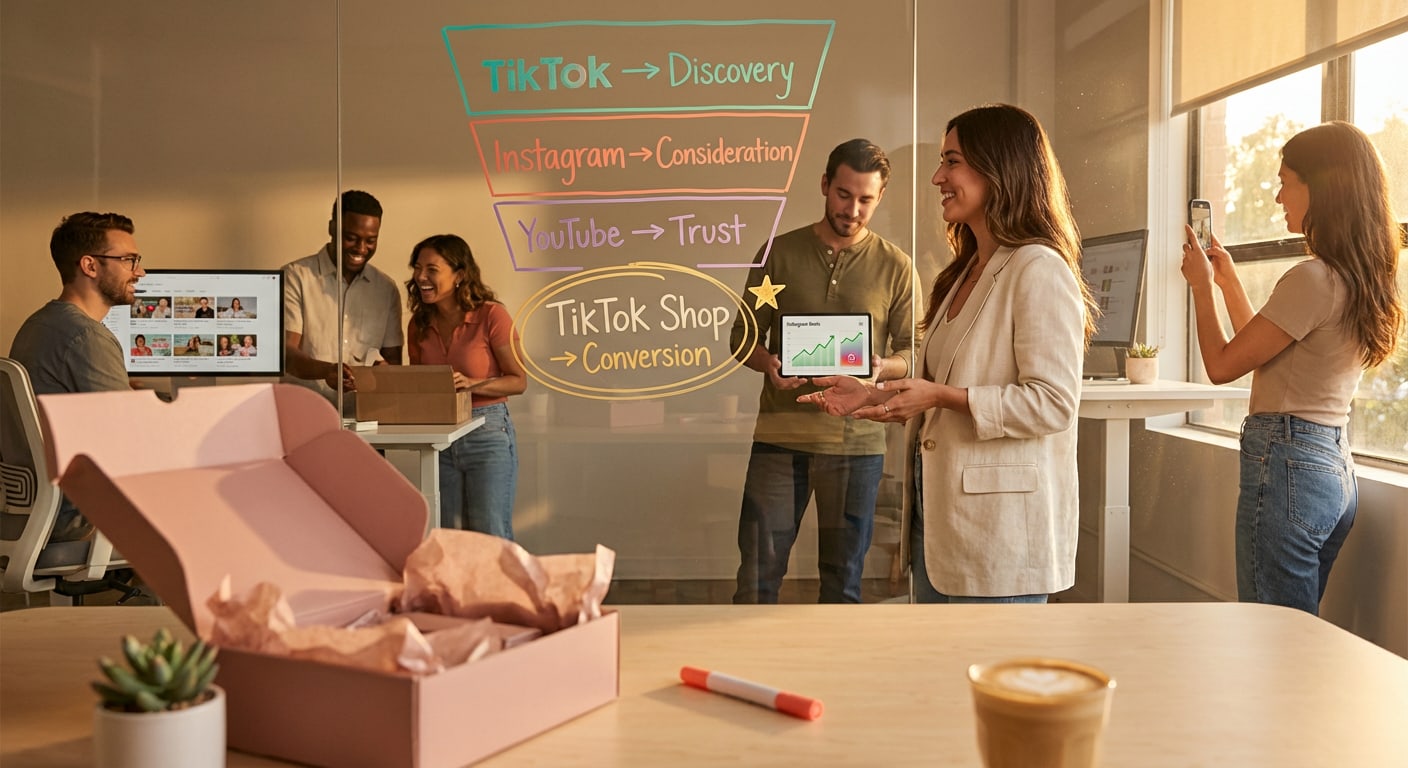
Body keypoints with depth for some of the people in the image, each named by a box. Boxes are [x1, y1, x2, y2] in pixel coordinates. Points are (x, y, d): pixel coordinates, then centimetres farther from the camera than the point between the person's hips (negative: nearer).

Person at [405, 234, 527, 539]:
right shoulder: (419, 324, 6)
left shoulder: (491, 316, -9)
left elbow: (519, 380, -9)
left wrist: (472, 383, -23)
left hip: (488, 435, -5)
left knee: (492, 539, -2)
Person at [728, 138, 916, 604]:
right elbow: (743, 334, 8)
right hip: (779, 433, 0)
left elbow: (913, 351, 6)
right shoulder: (779, 253, 7)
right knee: (757, 571, 1)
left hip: (856, 439, 0)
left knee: (843, 575, 9)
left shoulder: (895, 267, 6)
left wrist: (881, 368, -16)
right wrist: (767, 363, -14)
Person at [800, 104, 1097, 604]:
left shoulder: (1038, 270, -13)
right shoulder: (965, 273, 17)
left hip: (998, 525, -10)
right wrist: (874, 396, 9)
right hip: (938, 510, 10)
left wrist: (943, 396, -21)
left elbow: (1052, 402, -20)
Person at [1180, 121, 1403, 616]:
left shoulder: (1312, 280, -18)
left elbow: (1222, 365, -13)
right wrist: (1229, 281, 24)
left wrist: (1201, 285, 0)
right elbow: (1263, 353, 19)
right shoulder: (1362, 280, 11)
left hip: (1288, 467, -10)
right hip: (1337, 468, 10)